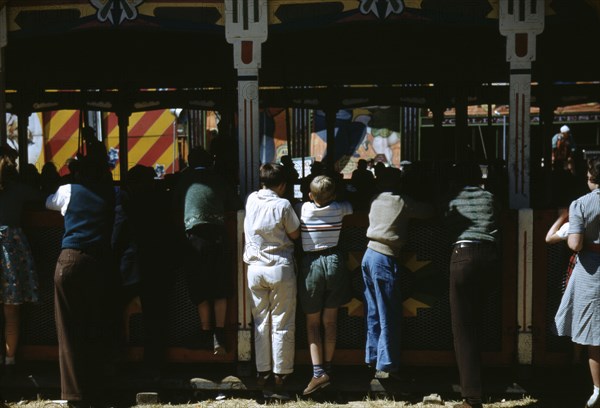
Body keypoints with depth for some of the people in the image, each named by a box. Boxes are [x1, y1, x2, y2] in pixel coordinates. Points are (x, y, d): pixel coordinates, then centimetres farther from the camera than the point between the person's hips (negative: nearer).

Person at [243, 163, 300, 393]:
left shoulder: (251, 200, 1)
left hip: (255, 268, 4)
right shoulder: (283, 205, -12)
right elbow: (295, 234, -2)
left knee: (260, 321, 12)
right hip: (280, 268, -4)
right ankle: (280, 374, 10)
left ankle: (262, 372, 16)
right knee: (282, 323, 5)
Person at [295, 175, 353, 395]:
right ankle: (327, 367, 19)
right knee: (330, 321, 12)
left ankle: (318, 372, -7)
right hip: (334, 261, 2)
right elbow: (352, 206, 18)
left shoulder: (303, 209, -8)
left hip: (311, 264, -2)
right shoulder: (339, 208, -4)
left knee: (312, 322, 6)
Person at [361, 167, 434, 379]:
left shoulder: (375, 201, 11)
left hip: (369, 256, 7)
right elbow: (428, 212, 2)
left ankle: (373, 358, 19)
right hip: (385, 259, -7)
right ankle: (386, 366, -2)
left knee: (374, 313, 13)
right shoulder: (402, 202, -6)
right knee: (389, 316, -3)